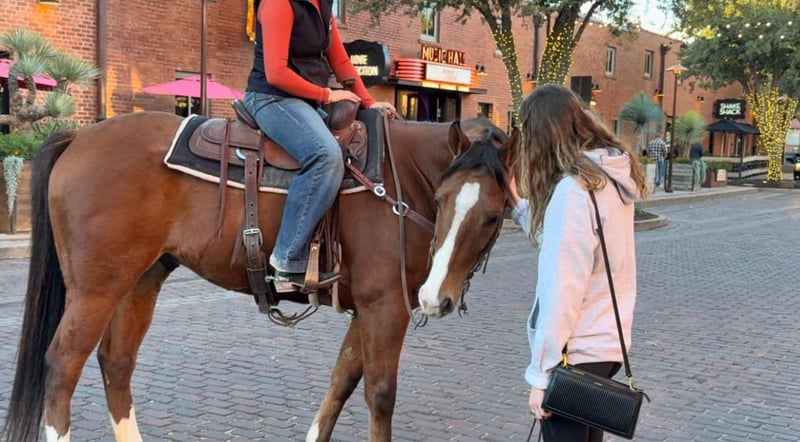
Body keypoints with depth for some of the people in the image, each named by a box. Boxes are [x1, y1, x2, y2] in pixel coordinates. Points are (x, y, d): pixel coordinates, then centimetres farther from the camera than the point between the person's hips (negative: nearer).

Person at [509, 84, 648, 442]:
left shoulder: (573, 189, -21)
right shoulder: (614, 177, 6)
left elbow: (561, 291, -22)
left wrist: (541, 373, -17)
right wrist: (518, 201, 16)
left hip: (574, 353, -9)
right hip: (607, 342, 9)